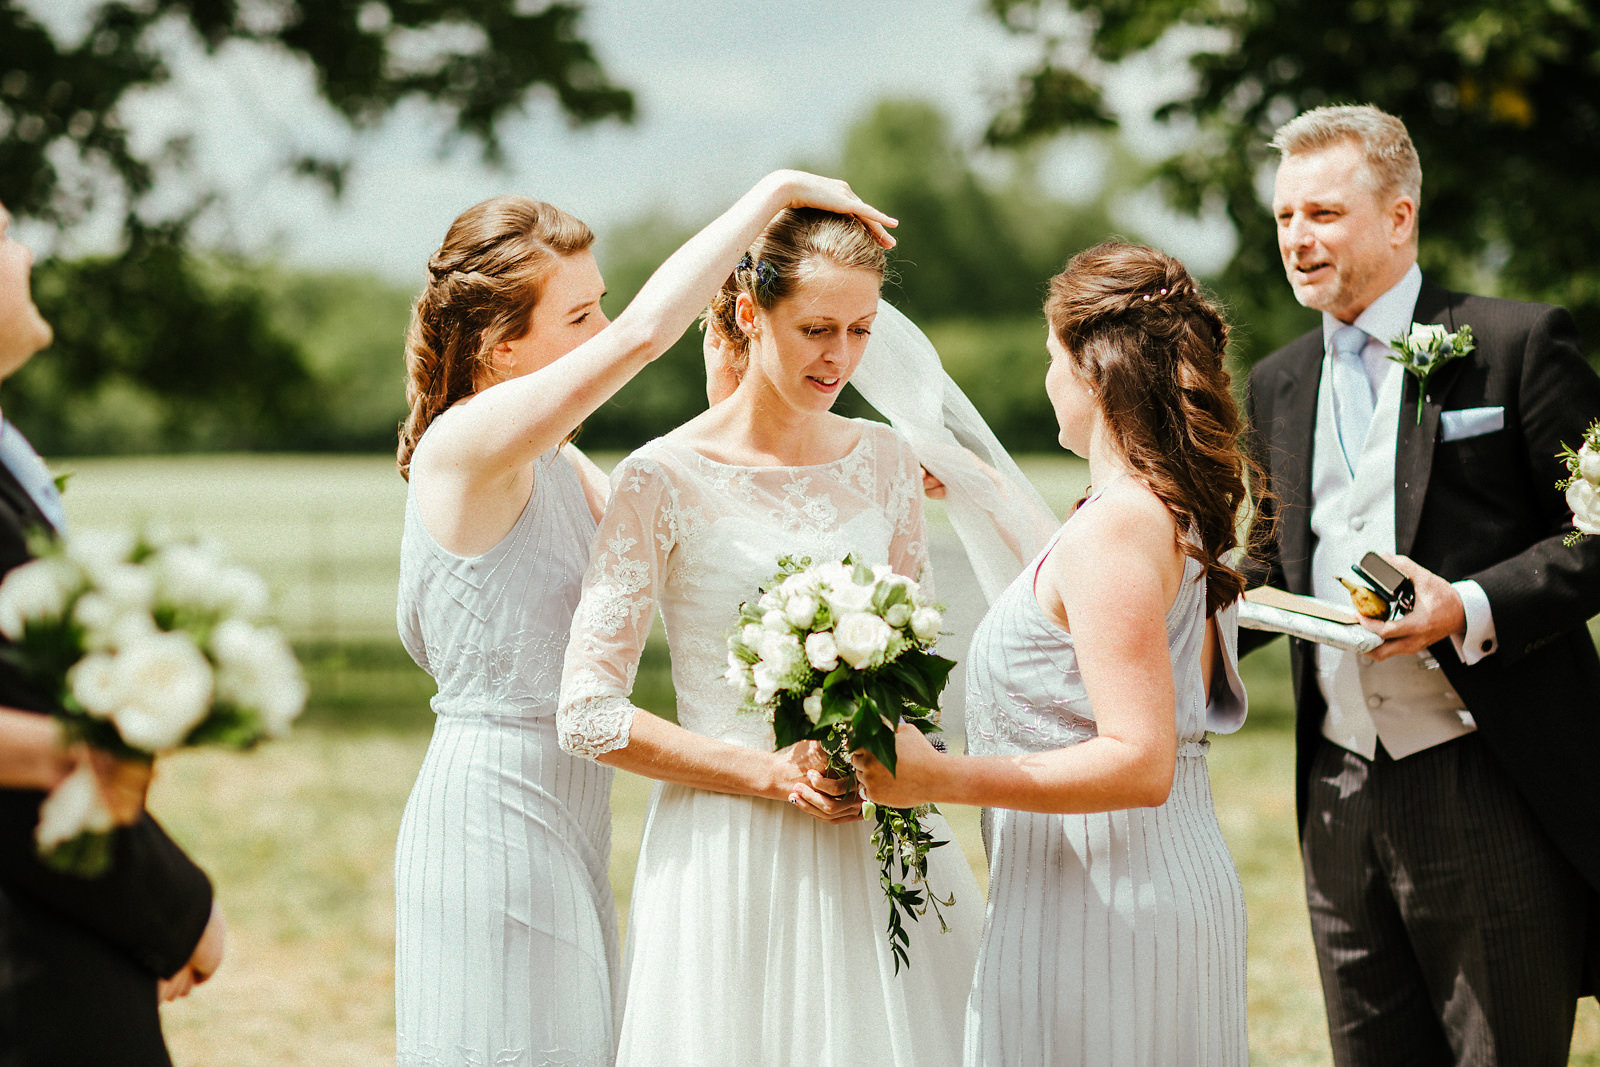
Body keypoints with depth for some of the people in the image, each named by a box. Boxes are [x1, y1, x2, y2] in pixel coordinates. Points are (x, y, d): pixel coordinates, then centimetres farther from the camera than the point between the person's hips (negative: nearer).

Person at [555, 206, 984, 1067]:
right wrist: (771, 773, -15)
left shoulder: (885, 463, 7)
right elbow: (588, 714, -10)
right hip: (730, 856, -4)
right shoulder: (662, 480, -8)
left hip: (872, 849, 4)